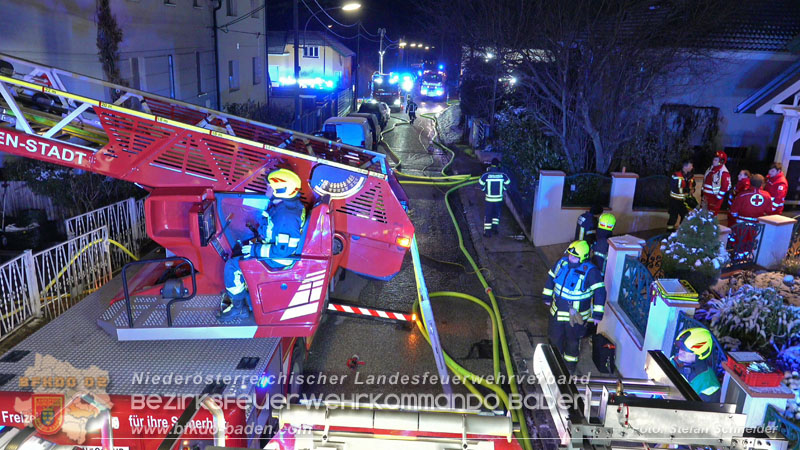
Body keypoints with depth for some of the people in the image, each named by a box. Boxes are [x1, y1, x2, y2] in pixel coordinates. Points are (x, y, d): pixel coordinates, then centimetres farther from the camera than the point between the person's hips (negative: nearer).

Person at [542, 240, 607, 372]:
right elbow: (551, 277, 8)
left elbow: (600, 291, -20)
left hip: (576, 315, -5)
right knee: (555, 337, 21)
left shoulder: (590, 271, -23)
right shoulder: (562, 262, -7)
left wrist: (598, 313, -19)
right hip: (557, 311, 5)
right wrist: (547, 296, 14)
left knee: (573, 341, 16)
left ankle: (570, 365, 40)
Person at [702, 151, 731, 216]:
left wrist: (718, 197, -18)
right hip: (706, 196, 9)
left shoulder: (724, 172, -18)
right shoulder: (711, 169, 9)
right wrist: (703, 192, 19)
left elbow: (725, 186, -20)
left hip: (715, 198, -8)